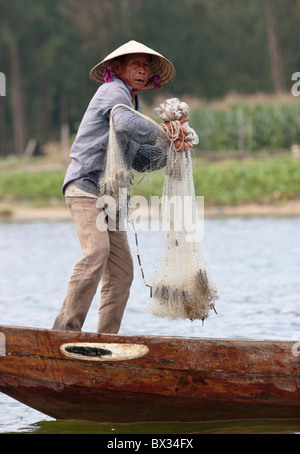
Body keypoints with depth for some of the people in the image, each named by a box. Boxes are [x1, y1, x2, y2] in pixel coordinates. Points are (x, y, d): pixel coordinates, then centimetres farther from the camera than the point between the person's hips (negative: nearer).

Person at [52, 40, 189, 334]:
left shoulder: (131, 103, 25)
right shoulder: (113, 92, -3)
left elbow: (139, 159, 22)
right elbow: (126, 124, -26)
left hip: (108, 194, 10)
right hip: (85, 185, -10)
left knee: (121, 269, 4)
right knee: (96, 252, -27)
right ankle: (67, 327, -29)